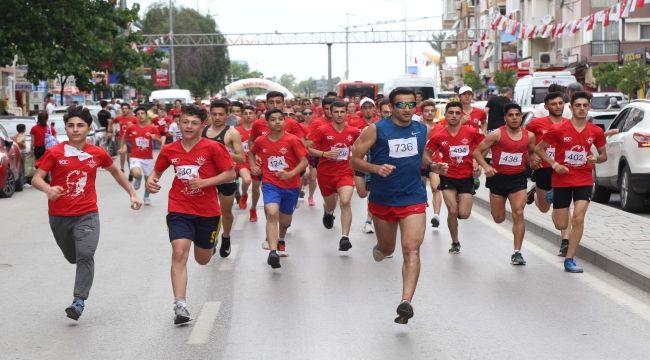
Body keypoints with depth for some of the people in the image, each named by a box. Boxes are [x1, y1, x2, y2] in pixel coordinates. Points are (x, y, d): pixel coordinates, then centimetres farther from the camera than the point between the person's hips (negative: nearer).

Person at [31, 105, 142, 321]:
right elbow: (36, 179, -12)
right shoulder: (54, 153, -6)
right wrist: (48, 189, -33)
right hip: (59, 215, 1)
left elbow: (115, 172, 19)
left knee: (85, 255, -21)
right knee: (72, 257, 17)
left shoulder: (98, 154, 0)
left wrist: (132, 194, 19)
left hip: (87, 214, -1)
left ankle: (79, 301, -19)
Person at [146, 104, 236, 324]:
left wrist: (204, 182, -20)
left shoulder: (213, 148, -10)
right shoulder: (169, 150, -1)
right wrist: (151, 181, -7)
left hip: (208, 211, 0)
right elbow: (157, 171, 16)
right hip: (179, 210, 0)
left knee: (202, 260, 16)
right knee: (179, 253, -20)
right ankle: (180, 305, -21)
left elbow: (230, 174, -8)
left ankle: (210, 241, 55)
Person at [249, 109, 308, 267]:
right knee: (272, 213, -27)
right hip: (270, 184, 0)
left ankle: (281, 240, 52)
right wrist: (253, 166, 7)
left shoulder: (293, 140, -10)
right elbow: (251, 152, 23)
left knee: (285, 221, 16)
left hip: (291, 186, 0)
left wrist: (291, 174, -25)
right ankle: (273, 252, -36)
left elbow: (304, 161, -12)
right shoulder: (260, 141, 0)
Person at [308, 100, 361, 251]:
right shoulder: (322, 130, -9)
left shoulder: (353, 131, 0)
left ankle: (345, 237, -21)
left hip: (345, 172, 0)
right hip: (326, 173, 0)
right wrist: (324, 154, -21)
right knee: (330, 205, 19)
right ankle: (328, 213, 59)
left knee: (345, 202, -23)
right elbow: (307, 148, -9)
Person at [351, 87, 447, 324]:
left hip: (413, 199, 1)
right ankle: (380, 249, 56)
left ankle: (406, 302, -23)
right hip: (382, 200, -1)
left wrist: (433, 165, 2)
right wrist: (377, 168, -26)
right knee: (387, 249, 17)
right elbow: (355, 160, -8)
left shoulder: (421, 130, 4)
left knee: (411, 249, -16)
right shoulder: (376, 130, -9)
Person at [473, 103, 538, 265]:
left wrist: (532, 160, -2)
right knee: (499, 219, 8)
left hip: (518, 178, 1)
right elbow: (477, 152, -8)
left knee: (518, 214, -11)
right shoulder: (497, 134, -10)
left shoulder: (529, 136, 0)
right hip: (498, 177, -1)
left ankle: (517, 252, -6)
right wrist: (486, 166, -24)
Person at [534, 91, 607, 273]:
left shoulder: (596, 132, -1)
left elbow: (603, 155, 13)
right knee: (561, 225, 3)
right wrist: (554, 164, -13)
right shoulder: (558, 129, -9)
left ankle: (569, 260, -4)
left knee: (578, 219, -14)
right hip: (562, 180, -1)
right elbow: (539, 148, 0)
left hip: (584, 180, 1)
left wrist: (596, 159, -11)